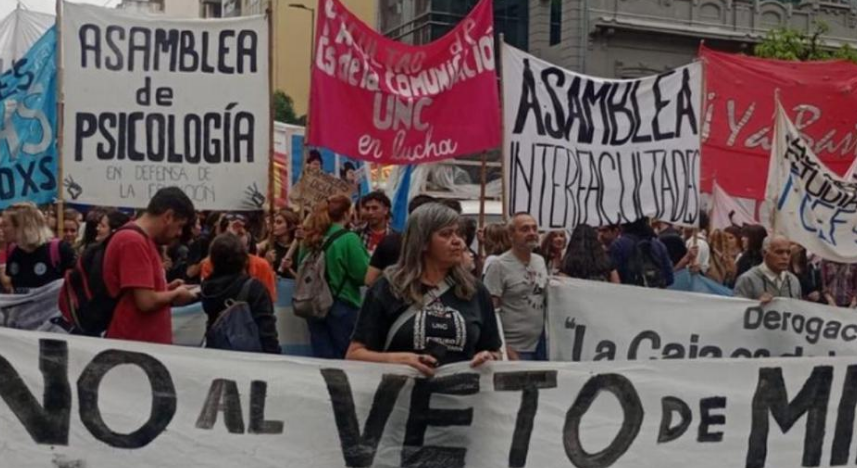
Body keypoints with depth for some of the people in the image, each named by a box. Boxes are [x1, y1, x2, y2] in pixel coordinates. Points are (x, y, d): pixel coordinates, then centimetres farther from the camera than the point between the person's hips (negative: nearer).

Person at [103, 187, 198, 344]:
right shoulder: (134, 241, -17)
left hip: (151, 343, 10)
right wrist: (176, 294, -6)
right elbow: (146, 301, -22)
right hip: (135, 345, -10)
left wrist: (167, 289, 10)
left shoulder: (143, 240, 15)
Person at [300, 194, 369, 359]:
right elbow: (364, 275, -15)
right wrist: (369, 258, 3)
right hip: (342, 306, -6)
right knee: (345, 358, 6)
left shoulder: (311, 238, 4)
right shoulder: (348, 239, -14)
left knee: (322, 359, 11)